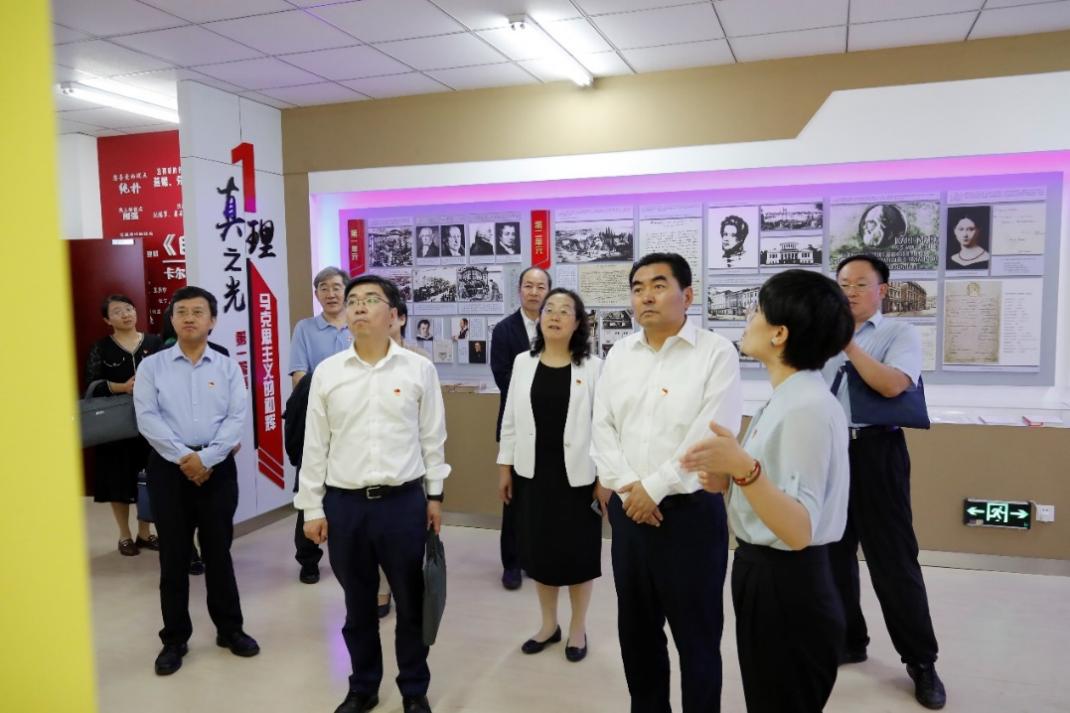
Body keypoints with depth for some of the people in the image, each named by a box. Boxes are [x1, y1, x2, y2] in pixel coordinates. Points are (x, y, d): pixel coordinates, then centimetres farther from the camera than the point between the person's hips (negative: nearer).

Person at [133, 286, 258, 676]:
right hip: (169, 467, 0)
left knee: (218, 552, 9)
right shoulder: (151, 366, 2)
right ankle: (174, 639, 22)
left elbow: (238, 418, -5)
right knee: (173, 556, 8)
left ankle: (229, 629, 25)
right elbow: (147, 418, -7)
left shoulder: (228, 367, 3)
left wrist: (205, 458, -15)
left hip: (217, 467, 0)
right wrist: (183, 457, -15)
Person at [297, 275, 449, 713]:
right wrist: (312, 508, 4)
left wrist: (435, 496, 5)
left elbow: (433, 438, 3)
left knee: (411, 603, 12)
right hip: (344, 504, 1)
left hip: (404, 501, -1)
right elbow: (315, 445, 4)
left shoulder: (419, 369, -2)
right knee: (357, 605, 16)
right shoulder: (327, 372, 1)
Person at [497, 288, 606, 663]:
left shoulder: (593, 366, -6)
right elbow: (511, 418, 8)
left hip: (578, 474, -3)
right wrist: (504, 466, 6)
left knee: (578, 551, 8)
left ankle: (578, 628, 28)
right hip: (533, 472, 3)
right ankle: (549, 624, 32)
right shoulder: (523, 362, 4)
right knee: (539, 549, 13)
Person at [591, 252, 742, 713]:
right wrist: (628, 488, -9)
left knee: (696, 635, 8)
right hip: (628, 510, 5)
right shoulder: (619, 355, 7)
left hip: (691, 511, -5)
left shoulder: (716, 353, -9)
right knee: (636, 629, 18)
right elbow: (602, 429, 4)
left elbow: (712, 435, -16)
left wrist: (654, 488, -14)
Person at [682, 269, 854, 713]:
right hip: (766, 578, 10)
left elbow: (799, 531, -29)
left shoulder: (808, 407, -24)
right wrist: (729, 479, 2)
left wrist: (744, 467, -42)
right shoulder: (787, 398, 7)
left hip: (787, 589, -10)